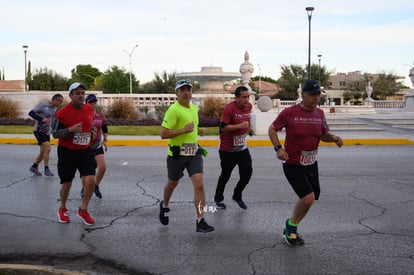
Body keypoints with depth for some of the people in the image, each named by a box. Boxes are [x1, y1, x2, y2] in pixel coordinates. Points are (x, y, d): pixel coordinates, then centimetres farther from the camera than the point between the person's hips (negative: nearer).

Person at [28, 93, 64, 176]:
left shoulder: (54, 108, 10)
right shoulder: (43, 104, -13)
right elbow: (31, 113, -17)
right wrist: (41, 119, -27)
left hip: (47, 132, 8)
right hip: (39, 131, -8)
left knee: (43, 152, 10)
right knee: (48, 147, -18)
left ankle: (34, 167, 28)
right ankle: (46, 169, -10)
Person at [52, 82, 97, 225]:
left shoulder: (90, 109, 2)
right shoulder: (63, 112, -14)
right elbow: (55, 133, -11)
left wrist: (92, 132, 1)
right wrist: (71, 130, -26)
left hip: (85, 151, 3)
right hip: (67, 152, -3)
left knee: (91, 180, -11)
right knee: (67, 184, 7)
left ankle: (83, 210, 11)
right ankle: (62, 209, 35)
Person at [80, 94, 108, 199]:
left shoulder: (101, 115, 3)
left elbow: (105, 129, 17)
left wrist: (105, 140, 7)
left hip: (98, 146, 3)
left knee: (102, 167, -9)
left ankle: (96, 186, 16)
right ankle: (84, 189, 27)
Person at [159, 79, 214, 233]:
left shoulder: (194, 108, 9)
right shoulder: (173, 110, -15)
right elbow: (163, 134, -19)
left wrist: (198, 131, 9)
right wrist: (183, 130, -26)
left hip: (194, 153, 5)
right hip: (177, 154, -5)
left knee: (199, 185, -9)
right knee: (173, 183, 16)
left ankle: (200, 221, -6)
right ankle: (164, 206, 46)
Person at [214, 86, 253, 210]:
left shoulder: (249, 106, 1)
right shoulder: (230, 108, -21)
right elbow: (223, 127, -26)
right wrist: (240, 126, -29)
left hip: (242, 147, 6)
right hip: (227, 149, -6)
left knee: (247, 172, -1)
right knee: (226, 175, 9)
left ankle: (237, 196, 24)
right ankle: (218, 198, 32)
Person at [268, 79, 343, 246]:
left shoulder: (320, 114, 2)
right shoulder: (289, 113, -14)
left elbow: (324, 135, 15)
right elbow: (272, 129, -4)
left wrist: (334, 138, -7)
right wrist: (278, 148, -17)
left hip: (311, 164, 7)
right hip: (293, 165, -6)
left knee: (308, 200, 12)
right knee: (308, 198, -17)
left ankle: (291, 229, 34)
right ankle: (291, 225, 10)